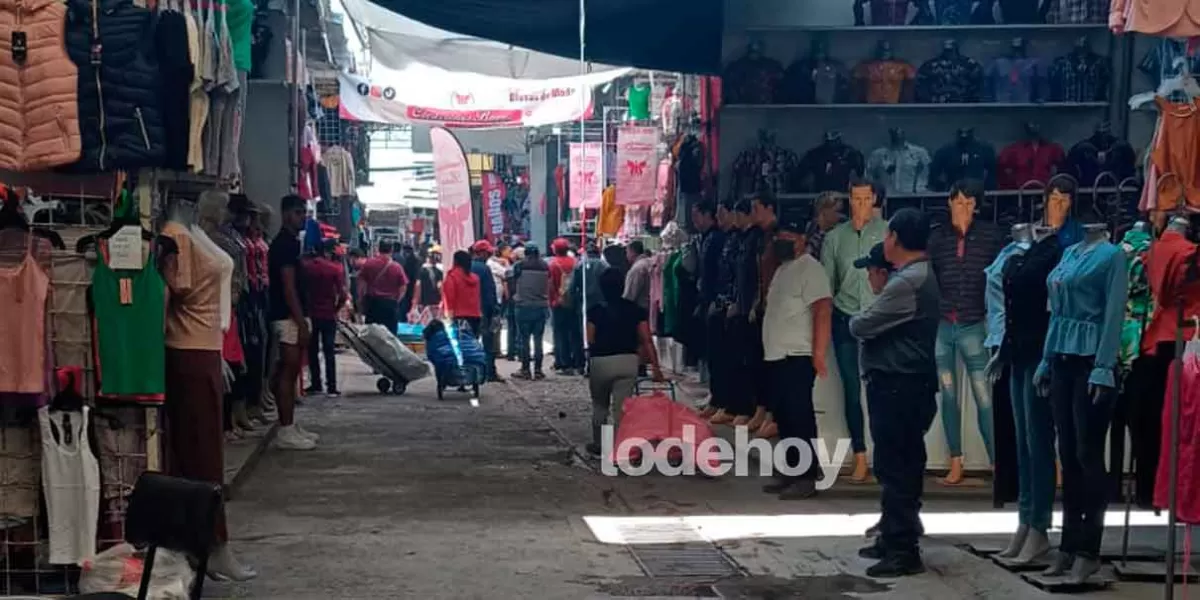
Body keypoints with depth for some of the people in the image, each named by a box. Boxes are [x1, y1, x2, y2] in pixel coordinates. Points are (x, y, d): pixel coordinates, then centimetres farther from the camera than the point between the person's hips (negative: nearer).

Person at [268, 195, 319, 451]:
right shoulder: (284, 244, -14)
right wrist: (301, 322, -21)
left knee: (291, 373, 12)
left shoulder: (291, 242, 17)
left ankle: (290, 427, 17)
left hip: (294, 316, 10)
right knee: (288, 372, -8)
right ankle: (286, 432, -7)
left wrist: (303, 319, 20)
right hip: (289, 317, -10)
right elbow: (288, 286, -19)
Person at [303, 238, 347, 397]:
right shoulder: (336, 268, -10)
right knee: (329, 351, 3)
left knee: (312, 350, 13)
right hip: (328, 314, -2)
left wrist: (305, 306, 11)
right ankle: (331, 387, -1)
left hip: (310, 313, 2)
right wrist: (337, 308, 3)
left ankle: (315, 384, 15)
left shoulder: (306, 266, -2)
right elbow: (342, 294, -13)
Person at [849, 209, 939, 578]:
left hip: (895, 385, -11)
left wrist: (855, 320, 5)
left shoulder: (907, 283, -20)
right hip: (906, 382, 11)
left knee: (895, 468, -7)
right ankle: (893, 539, 25)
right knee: (901, 465, 16)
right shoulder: (920, 275, 14)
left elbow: (862, 327, -18)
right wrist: (881, 275, 10)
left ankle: (903, 551, -3)